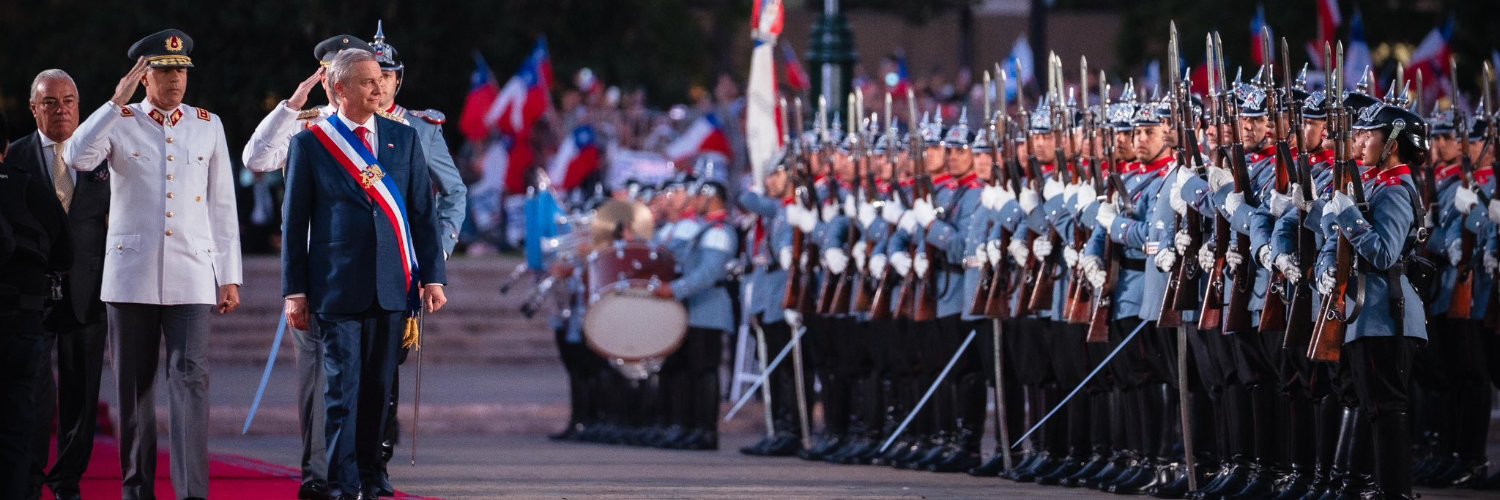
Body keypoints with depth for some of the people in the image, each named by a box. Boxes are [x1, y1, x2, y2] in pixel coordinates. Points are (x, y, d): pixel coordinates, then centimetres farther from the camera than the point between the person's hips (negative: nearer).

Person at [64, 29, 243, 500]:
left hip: (191, 277, 0)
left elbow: (223, 205, 11)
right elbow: (77, 157, -16)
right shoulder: (120, 122, 4)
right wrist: (117, 102, -18)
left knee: (191, 378, -12)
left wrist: (230, 276, 7)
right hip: (131, 276, 0)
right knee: (134, 385, 5)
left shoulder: (208, 126, 10)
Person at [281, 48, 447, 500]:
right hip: (337, 289, -3)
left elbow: (423, 212, 12)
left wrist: (432, 277, 5)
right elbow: (294, 222, 3)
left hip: (392, 290, 3)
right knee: (343, 392, -6)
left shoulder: (404, 139, 11)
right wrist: (295, 291, -2)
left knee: (378, 391, 5)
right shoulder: (310, 144, 2)